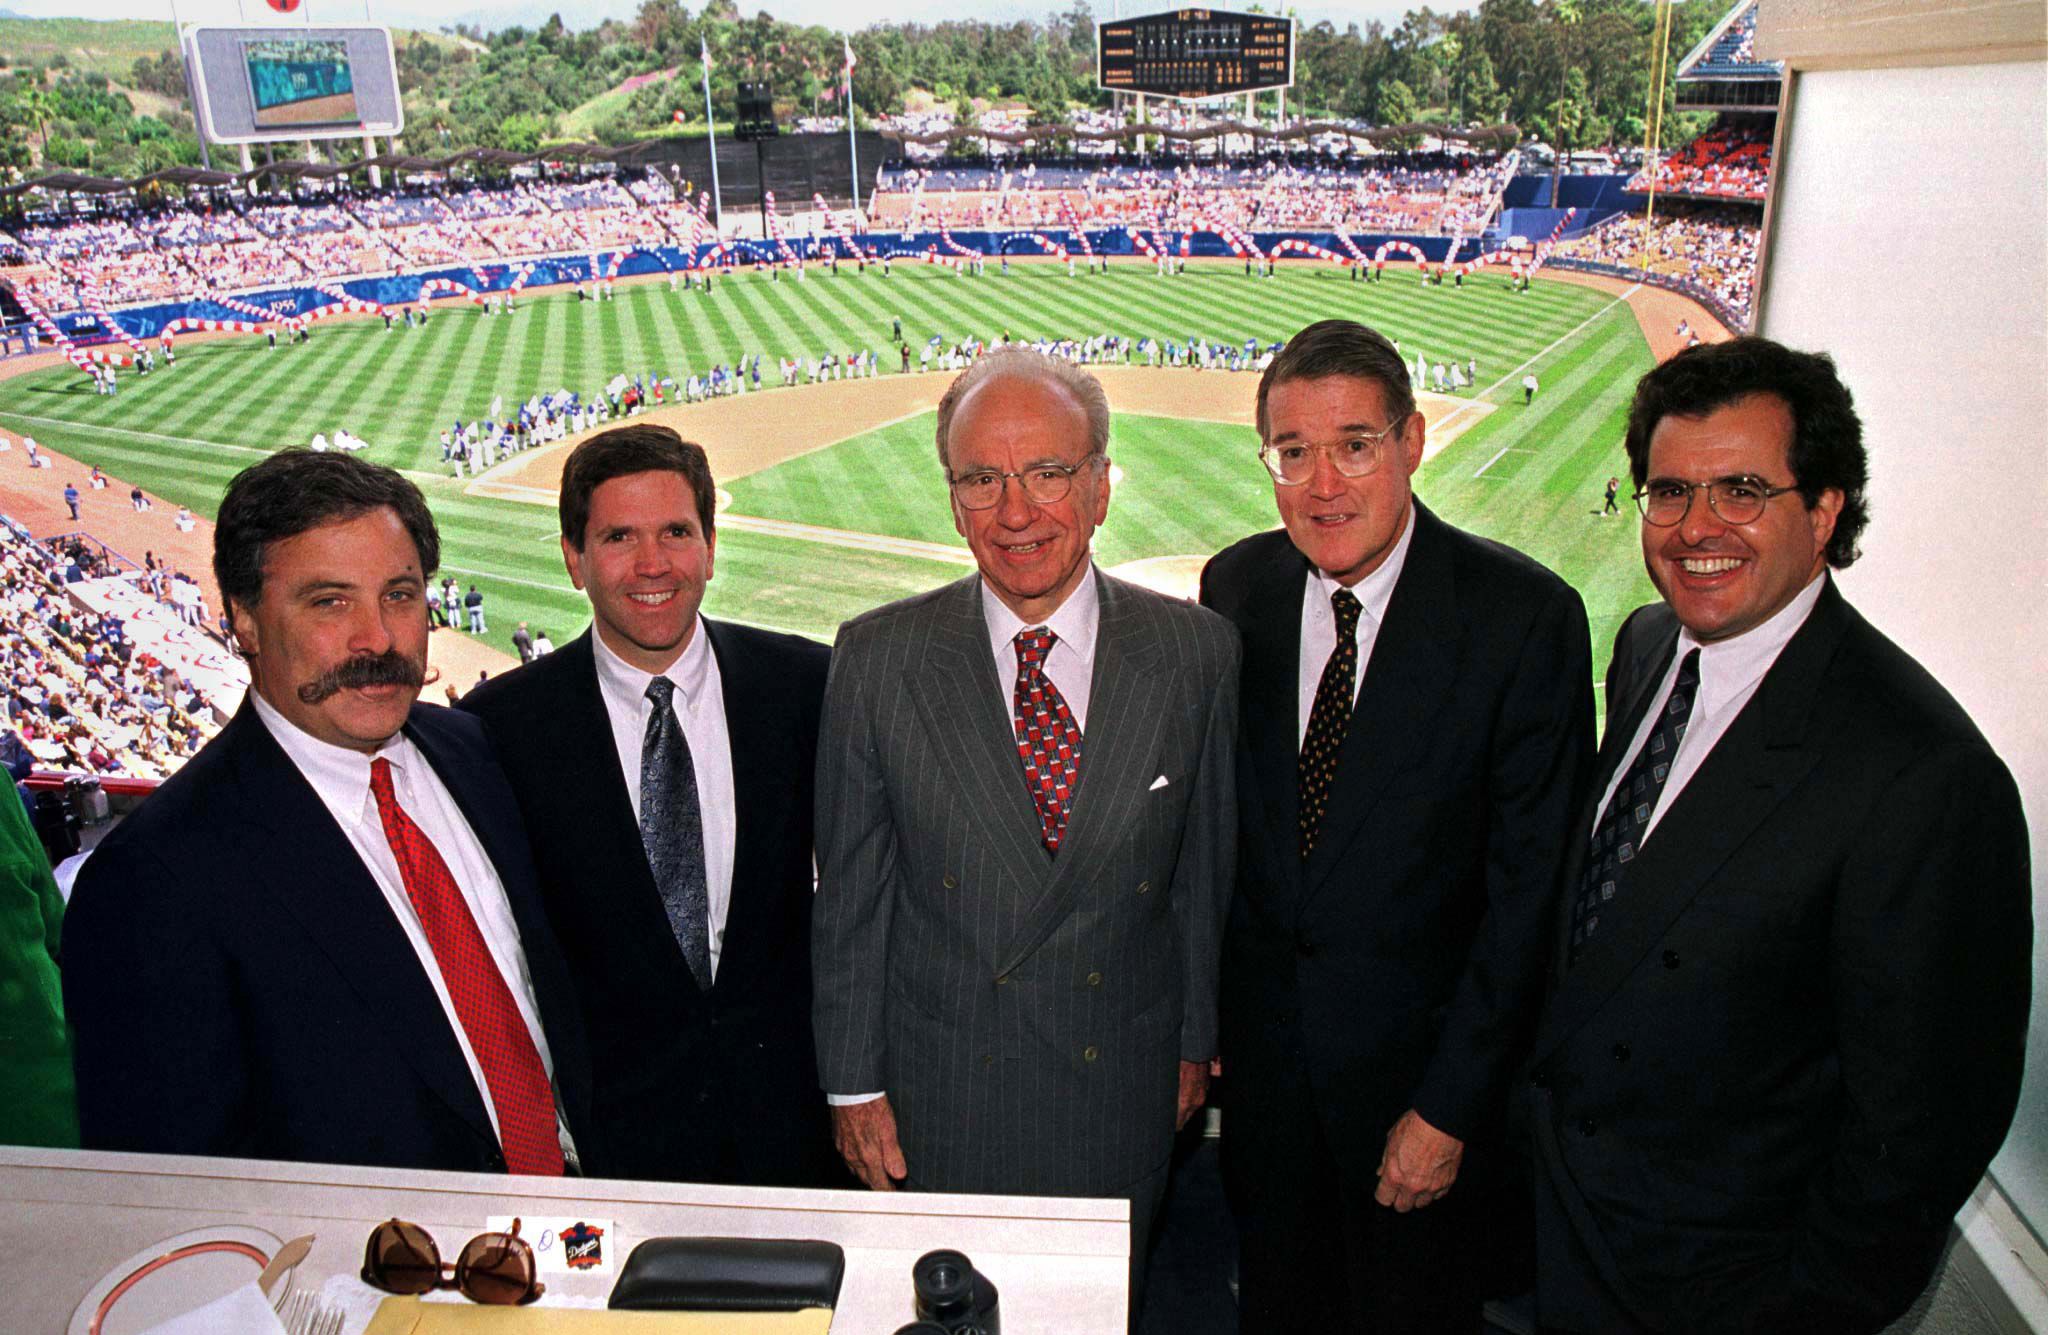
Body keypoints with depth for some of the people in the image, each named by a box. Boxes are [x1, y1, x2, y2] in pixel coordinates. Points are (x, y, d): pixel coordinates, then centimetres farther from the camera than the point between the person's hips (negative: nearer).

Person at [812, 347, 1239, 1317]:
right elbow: (849, 889, -5)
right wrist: (852, 1081, -2)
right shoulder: (878, 657, -11)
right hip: (939, 1087, 0)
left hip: (1123, 1088, 1)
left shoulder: (1194, 650, -8)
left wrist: (1195, 1038, 7)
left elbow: (1203, 864, 1)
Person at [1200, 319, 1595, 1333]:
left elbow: (1531, 881, -16)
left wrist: (1449, 1106, -14)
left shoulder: (1525, 616, -18)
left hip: (1421, 1048, -3)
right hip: (1264, 1037, 3)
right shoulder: (1235, 586, -5)